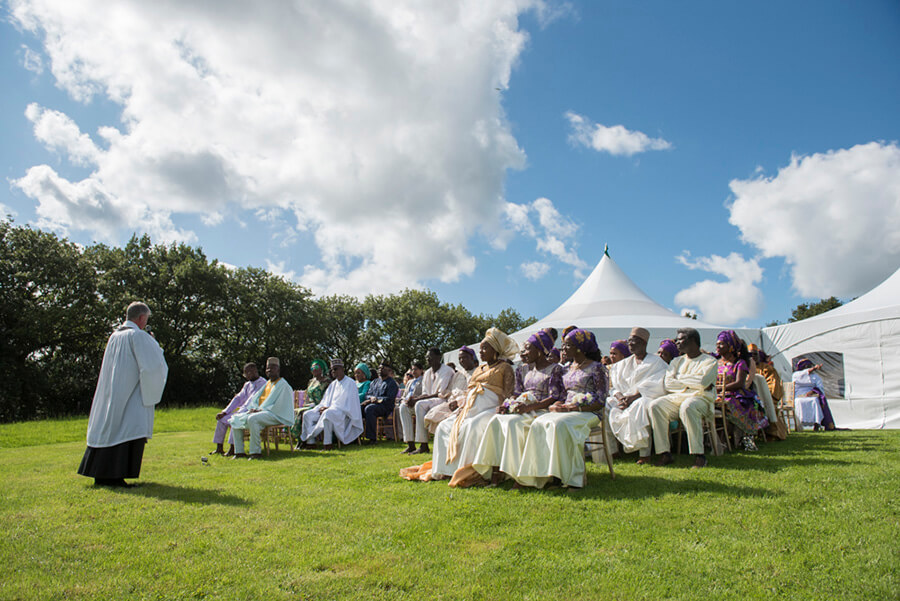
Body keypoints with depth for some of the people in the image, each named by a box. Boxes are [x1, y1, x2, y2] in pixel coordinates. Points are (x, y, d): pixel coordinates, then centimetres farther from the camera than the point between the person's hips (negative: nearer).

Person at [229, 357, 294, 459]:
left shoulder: (283, 385, -6)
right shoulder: (268, 383, 21)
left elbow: (278, 405, -16)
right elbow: (255, 398, 18)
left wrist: (261, 410, -19)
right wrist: (253, 408, -4)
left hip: (275, 415, -9)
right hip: (261, 412, 9)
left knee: (252, 419, -36)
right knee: (236, 419, -2)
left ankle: (256, 451, -31)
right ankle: (239, 451, -4)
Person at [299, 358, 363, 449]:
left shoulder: (350, 383, -6)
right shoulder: (333, 384, 18)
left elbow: (348, 404, -14)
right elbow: (326, 400, 19)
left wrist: (328, 408, -17)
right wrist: (323, 407, -6)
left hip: (344, 412, -8)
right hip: (331, 409, 8)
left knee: (327, 414, -39)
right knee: (307, 415, -4)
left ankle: (327, 444, -36)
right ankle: (310, 442, -8)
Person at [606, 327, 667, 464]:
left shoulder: (656, 362, 3)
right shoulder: (623, 364, 19)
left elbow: (654, 387, -11)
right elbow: (614, 386, 11)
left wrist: (633, 397, -21)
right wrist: (620, 396, -12)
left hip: (647, 398, -5)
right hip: (625, 398, 5)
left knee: (639, 407, -38)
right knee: (606, 405, -21)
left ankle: (645, 453, -33)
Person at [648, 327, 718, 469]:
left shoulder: (709, 361, 8)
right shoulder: (676, 361, 22)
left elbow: (703, 381, -13)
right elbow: (667, 383, 6)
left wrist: (680, 379, 1)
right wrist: (691, 383, -5)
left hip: (700, 399, -5)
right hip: (676, 398, 5)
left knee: (687, 407, -39)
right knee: (655, 405, -25)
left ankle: (699, 455, -32)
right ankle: (664, 453, -25)